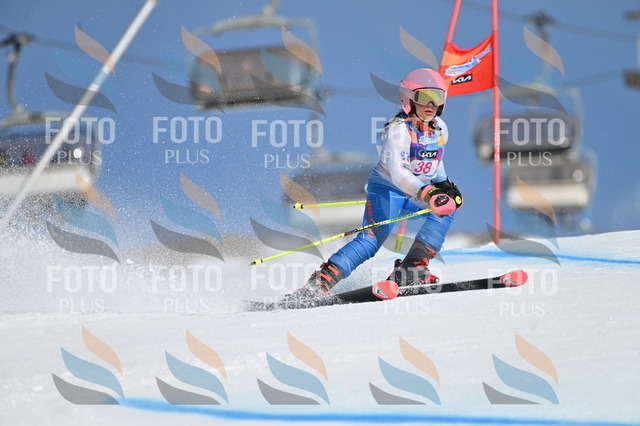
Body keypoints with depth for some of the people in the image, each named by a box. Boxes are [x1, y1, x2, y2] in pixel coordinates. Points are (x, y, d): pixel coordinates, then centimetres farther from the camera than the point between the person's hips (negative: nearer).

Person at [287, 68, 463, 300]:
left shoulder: (440, 129, 3)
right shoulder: (399, 130, -21)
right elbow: (395, 171, -35)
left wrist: (445, 184, 8)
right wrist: (427, 194, -46)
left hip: (418, 192, 8)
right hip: (386, 189, -7)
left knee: (447, 207, -18)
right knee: (373, 239, -24)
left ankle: (410, 271, -15)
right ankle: (319, 282, -31)